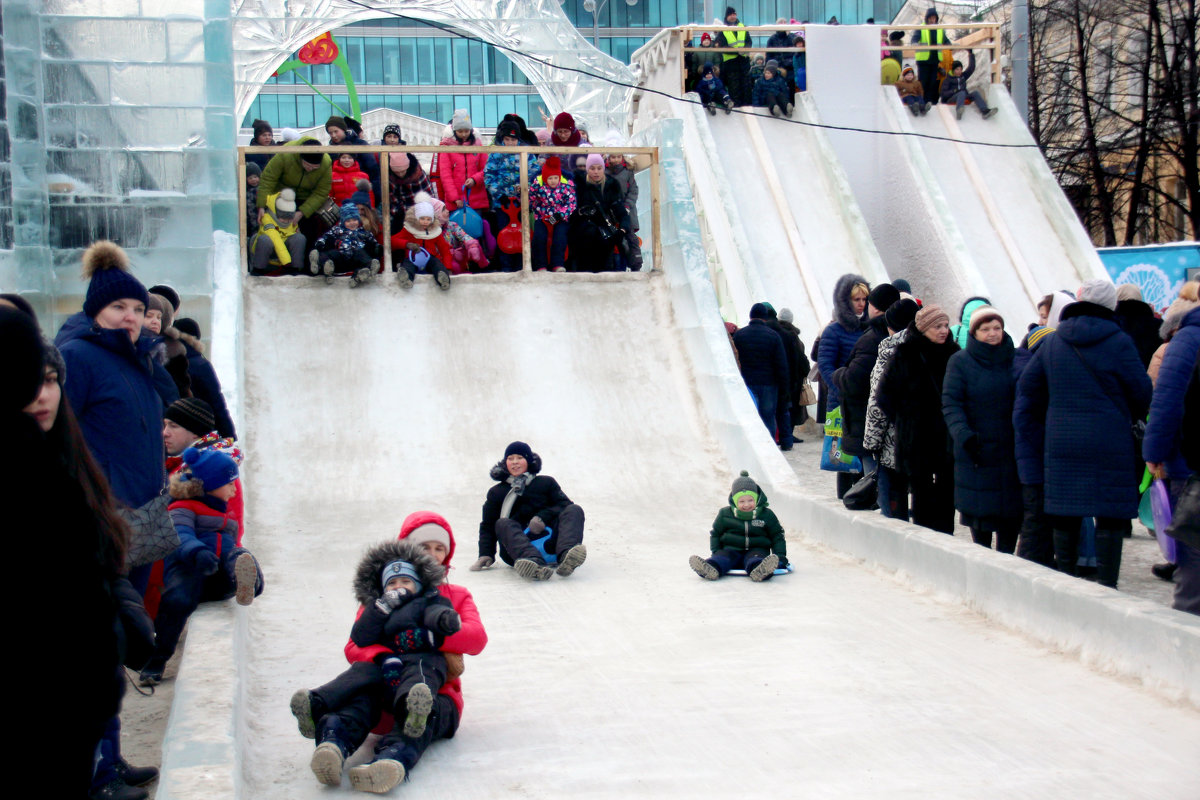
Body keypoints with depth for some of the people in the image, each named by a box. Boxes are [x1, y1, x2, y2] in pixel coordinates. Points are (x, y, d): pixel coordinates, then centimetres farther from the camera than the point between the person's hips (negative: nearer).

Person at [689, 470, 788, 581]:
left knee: (754, 559, -37)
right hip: (732, 550, 2)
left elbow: (777, 536, 12)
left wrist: (780, 556, 0)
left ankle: (759, 571, -72)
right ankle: (710, 569, -63)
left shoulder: (766, 515, 5)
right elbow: (715, 534, 17)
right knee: (722, 557, -31)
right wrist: (716, 552, 3)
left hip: (756, 551, -2)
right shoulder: (725, 514, 7)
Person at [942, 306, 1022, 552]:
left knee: (1012, 512, 3)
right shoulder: (960, 361, 1)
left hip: (1012, 452, 2)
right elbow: (951, 403, -7)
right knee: (979, 511, 1)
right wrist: (963, 434, -23)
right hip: (976, 453, -2)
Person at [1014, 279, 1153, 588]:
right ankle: (1106, 583, -2)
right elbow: (1141, 392, -2)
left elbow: (1027, 387, 12)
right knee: (1111, 515, 0)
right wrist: (1131, 419, 20)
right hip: (1110, 444, -4)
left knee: (1065, 515, 11)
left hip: (1060, 444, 4)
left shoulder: (1052, 343, 7)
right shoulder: (1118, 343, -7)